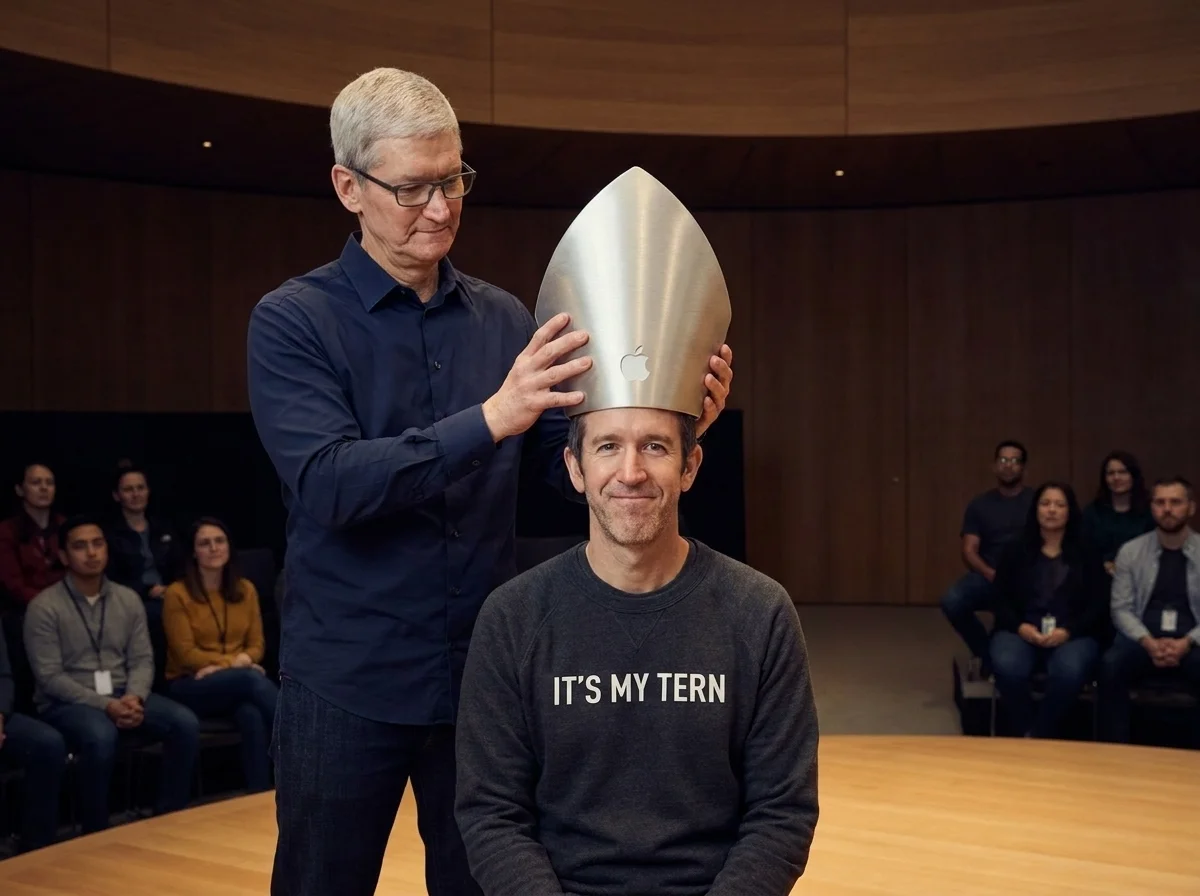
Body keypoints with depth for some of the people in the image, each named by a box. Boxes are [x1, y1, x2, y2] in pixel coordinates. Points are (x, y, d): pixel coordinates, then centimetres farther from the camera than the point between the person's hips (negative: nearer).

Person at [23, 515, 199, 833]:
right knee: (101, 736, -38)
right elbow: (49, 677, -12)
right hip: (66, 701, -5)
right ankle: (95, 834, -18)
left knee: (186, 723, -21)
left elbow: (142, 660, 6)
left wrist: (134, 697, -17)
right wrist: (105, 705, -22)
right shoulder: (44, 607, -7)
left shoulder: (129, 600, 8)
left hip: (123, 695, 5)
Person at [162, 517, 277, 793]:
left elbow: (257, 644, 7)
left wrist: (235, 663, -14)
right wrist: (233, 662, -17)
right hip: (191, 686, -3)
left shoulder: (245, 589, 10)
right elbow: (186, 654, -9)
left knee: (252, 715, -35)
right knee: (251, 679, -36)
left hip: (239, 681, 3)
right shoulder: (177, 593, -4)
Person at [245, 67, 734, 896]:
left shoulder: (505, 319, 4)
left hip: (485, 672, 4)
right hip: (348, 682, -3)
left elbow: (572, 462, 2)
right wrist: (490, 419, -32)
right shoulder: (292, 321, -8)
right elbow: (330, 485, -21)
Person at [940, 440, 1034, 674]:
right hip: (988, 577, 2)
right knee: (952, 601, -28)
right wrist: (991, 574, -16)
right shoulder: (979, 504, 12)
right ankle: (986, 653, 1)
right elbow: (969, 551, 4)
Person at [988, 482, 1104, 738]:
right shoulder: (1016, 552, 15)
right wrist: (1020, 627, -12)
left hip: (1072, 635, 0)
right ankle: (1026, 733, -11)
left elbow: (1098, 606, 4)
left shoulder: (1086, 556, 13)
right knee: (1008, 667, -34)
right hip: (1021, 632, 1)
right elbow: (1001, 600, 8)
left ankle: (1041, 735, -14)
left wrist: (1067, 631, -13)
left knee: (1070, 670, -36)